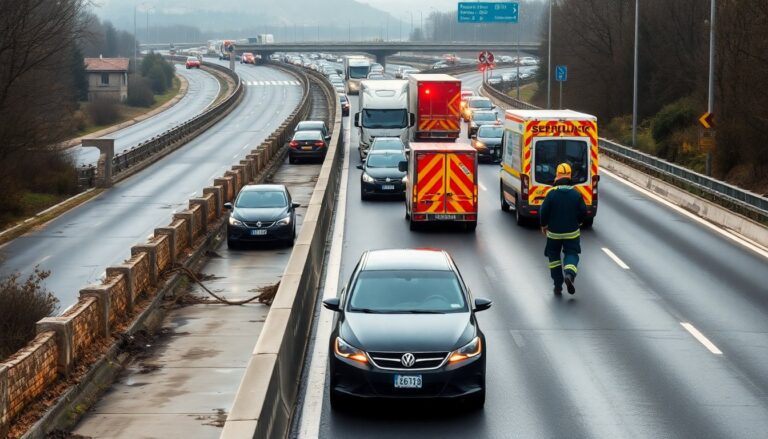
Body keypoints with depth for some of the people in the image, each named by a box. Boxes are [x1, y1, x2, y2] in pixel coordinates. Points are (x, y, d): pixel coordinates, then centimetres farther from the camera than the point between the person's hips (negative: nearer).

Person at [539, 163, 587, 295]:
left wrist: (544, 225, 8)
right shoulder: (576, 194, -6)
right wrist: (577, 223, 17)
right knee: (572, 254, 8)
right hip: (572, 232, 1)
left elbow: (543, 211, -10)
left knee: (554, 255, 14)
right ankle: (569, 274, -24)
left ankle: (558, 285, 12)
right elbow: (583, 212, -2)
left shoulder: (552, 194, -11)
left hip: (554, 232, 0)